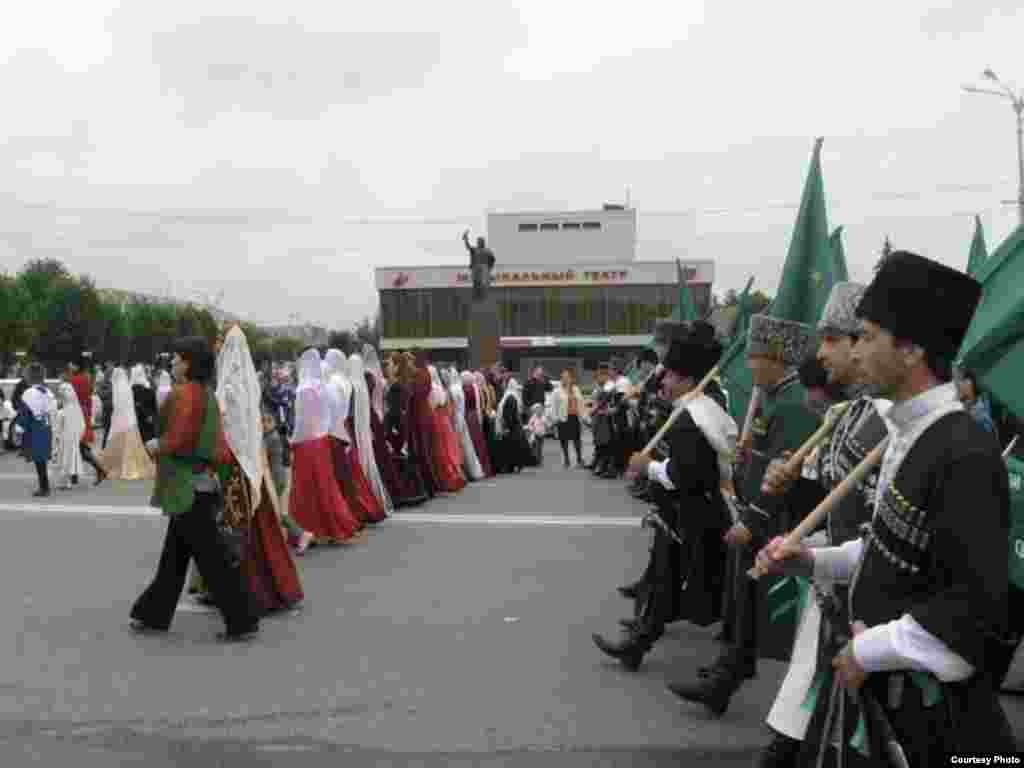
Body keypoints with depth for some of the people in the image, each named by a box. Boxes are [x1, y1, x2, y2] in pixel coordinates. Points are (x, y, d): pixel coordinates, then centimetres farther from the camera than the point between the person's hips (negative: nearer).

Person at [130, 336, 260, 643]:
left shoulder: (185, 394, -16)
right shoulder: (207, 395, 12)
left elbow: (176, 441, -21)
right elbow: (220, 449, 13)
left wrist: (155, 446, -4)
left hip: (188, 487, -10)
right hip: (200, 483, 10)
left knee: (212, 557, -4)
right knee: (174, 556, 18)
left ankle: (242, 622, 1)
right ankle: (154, 615, 29)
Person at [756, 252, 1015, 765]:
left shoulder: (965, 455, -24)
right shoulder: (908, 432, 5)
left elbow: (979, 605, -26)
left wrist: (870, 650, -19)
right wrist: (812, 560, 4)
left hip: (923, 703, -8)